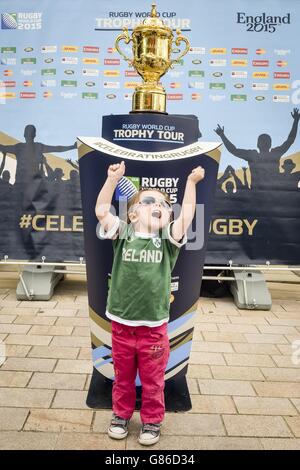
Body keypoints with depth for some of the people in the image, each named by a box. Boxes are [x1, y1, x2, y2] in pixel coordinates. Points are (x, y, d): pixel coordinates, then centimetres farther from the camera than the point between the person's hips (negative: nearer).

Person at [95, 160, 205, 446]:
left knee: (153, 382, 14)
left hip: (154, 328, 0)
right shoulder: (122, 235, -1)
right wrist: (113, 179, -14)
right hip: (121, 325, 1)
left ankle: (152, 422, 34)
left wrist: (191, 181, -15)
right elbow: (101, 211, -9)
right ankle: (121, 416, 41)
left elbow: (187, 216, -12)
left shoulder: (167, 239, -1)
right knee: (122, 378, 19)